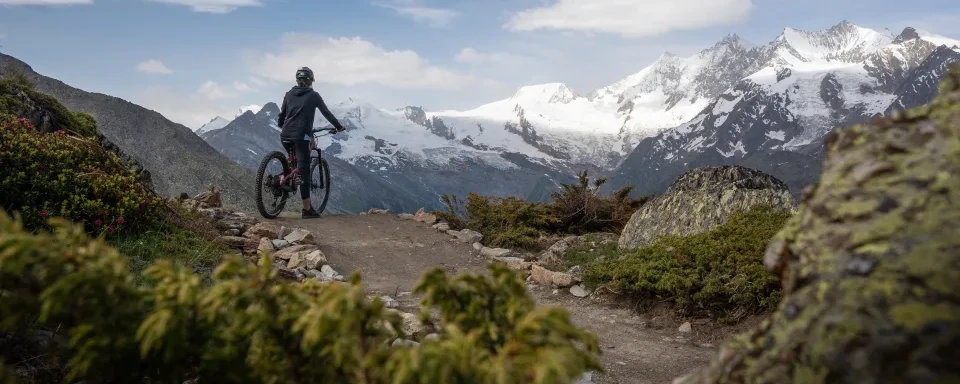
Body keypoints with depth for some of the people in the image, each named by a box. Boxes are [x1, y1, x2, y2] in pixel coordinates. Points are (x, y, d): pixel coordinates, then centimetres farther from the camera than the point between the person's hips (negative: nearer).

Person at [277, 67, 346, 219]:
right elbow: (326, 113, 8)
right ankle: (307, 209, -4)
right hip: (301, 136, -5)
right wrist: (338, 126, 21)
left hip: (285, 136, 5)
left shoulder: (289, 94, 14)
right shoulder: (313, 95, 3)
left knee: (293, 161, 31)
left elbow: (281, 115, 17)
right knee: (304, 170, -4)